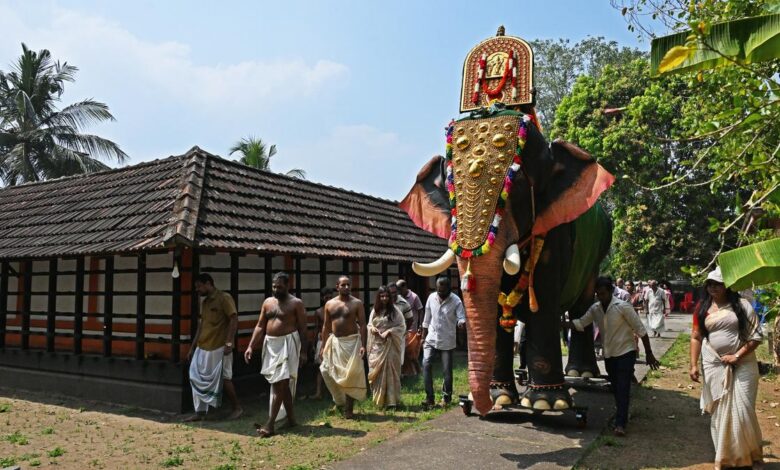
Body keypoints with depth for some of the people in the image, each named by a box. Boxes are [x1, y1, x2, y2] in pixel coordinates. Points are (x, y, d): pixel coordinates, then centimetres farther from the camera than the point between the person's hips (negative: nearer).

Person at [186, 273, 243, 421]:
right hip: (202, 348, 8)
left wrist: (229, 342, -21)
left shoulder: (224, 298, -9)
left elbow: (234, 319, -15)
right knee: (198, 379, 5)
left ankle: (237, 408, 14)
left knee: (224, 378, -1)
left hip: (219, 348, -8)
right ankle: (200, 412, 15)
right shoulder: (204, 302, 15)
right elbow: (201, 325, 19)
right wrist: (192, 347, 17)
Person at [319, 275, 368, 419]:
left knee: (351, 375, -2)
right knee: (327, 371, 1)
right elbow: (326, 326, 11)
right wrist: (323, 346, 7)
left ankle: (349, 408, 10)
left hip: (351, 342, -3)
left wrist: (363, 345, -15)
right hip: (334, 342, 4)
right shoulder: (329, 304, 6)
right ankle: (340, 400, 22)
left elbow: (362, 325, -6)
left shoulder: (357, 303, -3)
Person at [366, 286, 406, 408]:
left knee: (389, 372, -2)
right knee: (376, 372, 5)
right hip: (376, 345, 4)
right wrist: (372, 328, -5)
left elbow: (402, 327, -4)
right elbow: (369, 325, 17)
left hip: (390, 345, -4)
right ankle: (378, 399, 18)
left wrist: (389, 331, -16)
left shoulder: (394, 310, -4)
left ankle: (391, 400, 6)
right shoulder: (374, 311, 8)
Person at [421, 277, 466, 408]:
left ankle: (446, 397, 24)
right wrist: (423, 336, 12)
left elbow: (462, 318, -17)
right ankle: (429, 398, -5)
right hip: (431, 339, 3)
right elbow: (427, 318, 9)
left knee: (447, 370, 3)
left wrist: (461, 323, -41)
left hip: (447, 341, -2)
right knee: (426, 365, -12)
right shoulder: (431, 298, 1)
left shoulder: (456, 301, -11)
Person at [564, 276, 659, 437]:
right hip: (609, 354, 6)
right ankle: (622, 416, 31)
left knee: (622, 389, -9)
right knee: (615, 389, 14)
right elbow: (580, 323, -4)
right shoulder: (595, 308, -1)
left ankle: (620, 424, -7)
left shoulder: (623, 307, -18)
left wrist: (649, 354, -11)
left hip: (626, 352, -6)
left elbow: (640, 330, -13)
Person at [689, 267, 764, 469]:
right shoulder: (703, 308, 4)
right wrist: (693, 365, 1)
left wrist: (737, 356, -13)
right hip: (714, 366, 2)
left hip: (742, 365, -2)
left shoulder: (742, 305, -3)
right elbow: (696, 337, 7)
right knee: (719, 412, 9)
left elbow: (756, 336, -5)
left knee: (743, 411, 0)